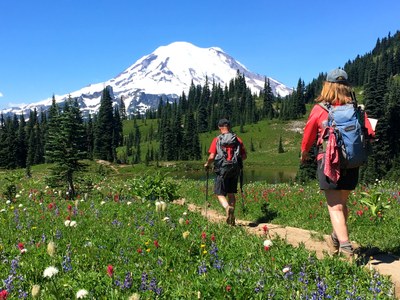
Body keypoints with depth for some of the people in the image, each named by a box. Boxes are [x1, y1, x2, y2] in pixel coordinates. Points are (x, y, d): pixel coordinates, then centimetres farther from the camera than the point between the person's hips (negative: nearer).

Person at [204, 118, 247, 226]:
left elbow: (212, 157, -12)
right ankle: (231, 218, 19)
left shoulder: (217, 140, -6)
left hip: (222, 171, -3)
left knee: (220, 194, 5)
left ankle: (227, 207, -25)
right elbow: (244, 156, 5)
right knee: (231, 194, 16)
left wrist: (207, 164, 7)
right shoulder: (237, 140, 3)